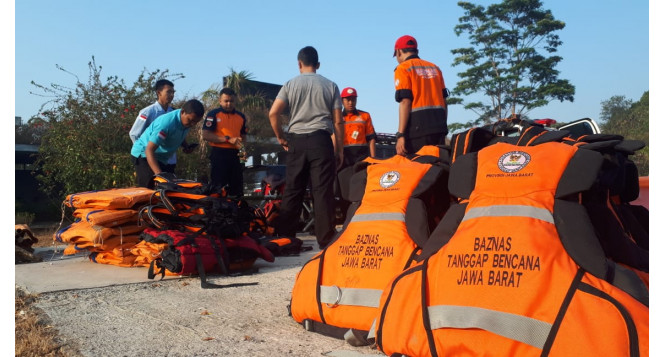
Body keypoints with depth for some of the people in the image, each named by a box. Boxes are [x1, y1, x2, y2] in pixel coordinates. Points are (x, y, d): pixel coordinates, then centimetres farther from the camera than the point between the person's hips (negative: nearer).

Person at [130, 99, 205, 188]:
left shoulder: (187, 121, -7)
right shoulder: (167, 123, -32)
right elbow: (149, 150, -35)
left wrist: (186, 146, -7)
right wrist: (159, 174, -45)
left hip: (160, 157, 8)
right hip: (143, 154, -8)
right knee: (147, 188, -19)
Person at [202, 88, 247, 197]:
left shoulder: (241, 116, 15)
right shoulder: (213, 114, -1)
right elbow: (206, 135, -10)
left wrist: (243, 148, 2)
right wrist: (228, 139, -16)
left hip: (235, 154, 5)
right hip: (219, 154, -5)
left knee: (237, 187, 9)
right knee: (218, 188, -5)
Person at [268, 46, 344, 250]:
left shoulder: (291, 85, 7)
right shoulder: (330, 85, 7)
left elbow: (273, 113, -4)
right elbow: (338, 121, 3)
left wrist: (280, 137, 8)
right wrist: (340, 148, 9)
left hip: (296, 140, 1)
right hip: (321, 140, -1)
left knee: (292, 191, 7)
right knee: (323, 191, -2)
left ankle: (284, 237, 10)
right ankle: (325, 239, -1)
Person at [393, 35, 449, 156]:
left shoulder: (403, 68, 1)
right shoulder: (434, 68, 19)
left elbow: (405, 102, -10)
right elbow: (444, 101, 17)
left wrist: (400, 135, -14)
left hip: (418, 128, -6)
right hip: (439, 127, 6)